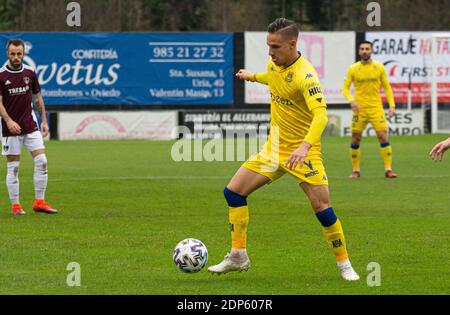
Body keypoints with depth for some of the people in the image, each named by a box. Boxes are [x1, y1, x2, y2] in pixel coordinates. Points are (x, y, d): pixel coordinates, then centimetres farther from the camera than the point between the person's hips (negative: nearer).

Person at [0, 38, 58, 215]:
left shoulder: (30, 73, 5)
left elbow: (38, 98, 14)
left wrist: (44, 121, 10)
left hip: (30, 126, 3)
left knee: (41, 161, -6)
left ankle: (39, 202, 2)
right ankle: (15, 205, 8)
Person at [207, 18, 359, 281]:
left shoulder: (304, 74, -25)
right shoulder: (275, 64, 0)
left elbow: (320, 114, -36)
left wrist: (305, 146, -50)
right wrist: (253, 76, 43)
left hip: (303, 151, -8)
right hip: (274, 148, 8)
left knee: (322, 208, -15)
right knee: (233, 191, 2)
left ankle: (345, 265, 3)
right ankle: (238, 257, 11)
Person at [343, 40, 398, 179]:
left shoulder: (379, 67, 3)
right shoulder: (353, 69, 1)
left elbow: (387, 87, 9)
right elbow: (345, 88, 3)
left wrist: (392, 105, -1)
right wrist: (351, 101, -15)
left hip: (376, 108, 0)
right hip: (359, 109, 0)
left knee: (383, 136, -11)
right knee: (355, 139, 1)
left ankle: (388, 169, -8)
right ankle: (355, 170, 13)